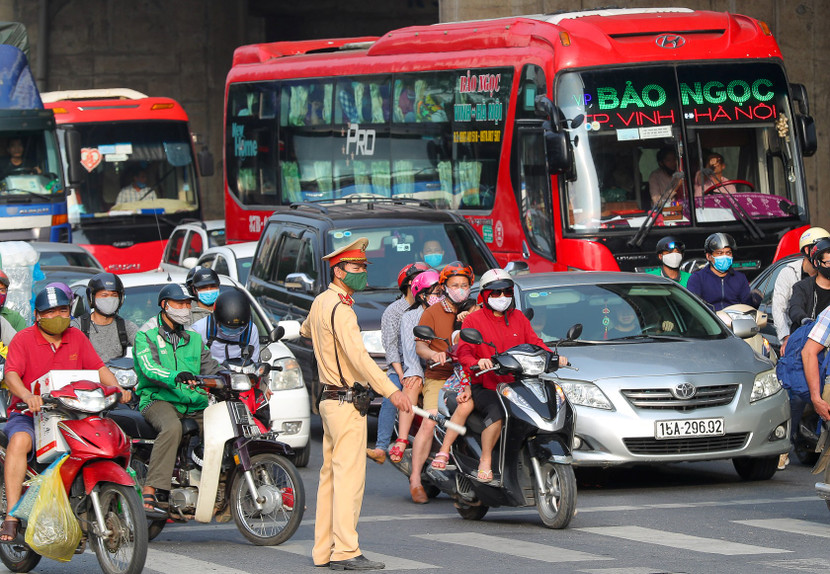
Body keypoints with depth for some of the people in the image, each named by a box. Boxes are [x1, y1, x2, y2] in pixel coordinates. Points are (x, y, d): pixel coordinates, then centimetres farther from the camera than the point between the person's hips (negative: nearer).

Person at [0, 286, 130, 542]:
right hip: (30, 415, -4)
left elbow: (98, 368, 8)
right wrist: (27, 396, -37)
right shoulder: (23, 339, -2)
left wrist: (117, 388, -13)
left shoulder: (76, 338, 13)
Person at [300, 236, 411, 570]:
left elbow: (306, 331, 36)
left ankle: (323, 551, 13)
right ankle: (345, 552, -15)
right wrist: (391, 391, -33)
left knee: (331, 476, 11)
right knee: (349, 477, -11)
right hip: (346, 402, -10)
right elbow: (358, 355, -28)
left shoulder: (320, 302, 13)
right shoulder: (340, 308, -17)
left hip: (329, 400, 10)